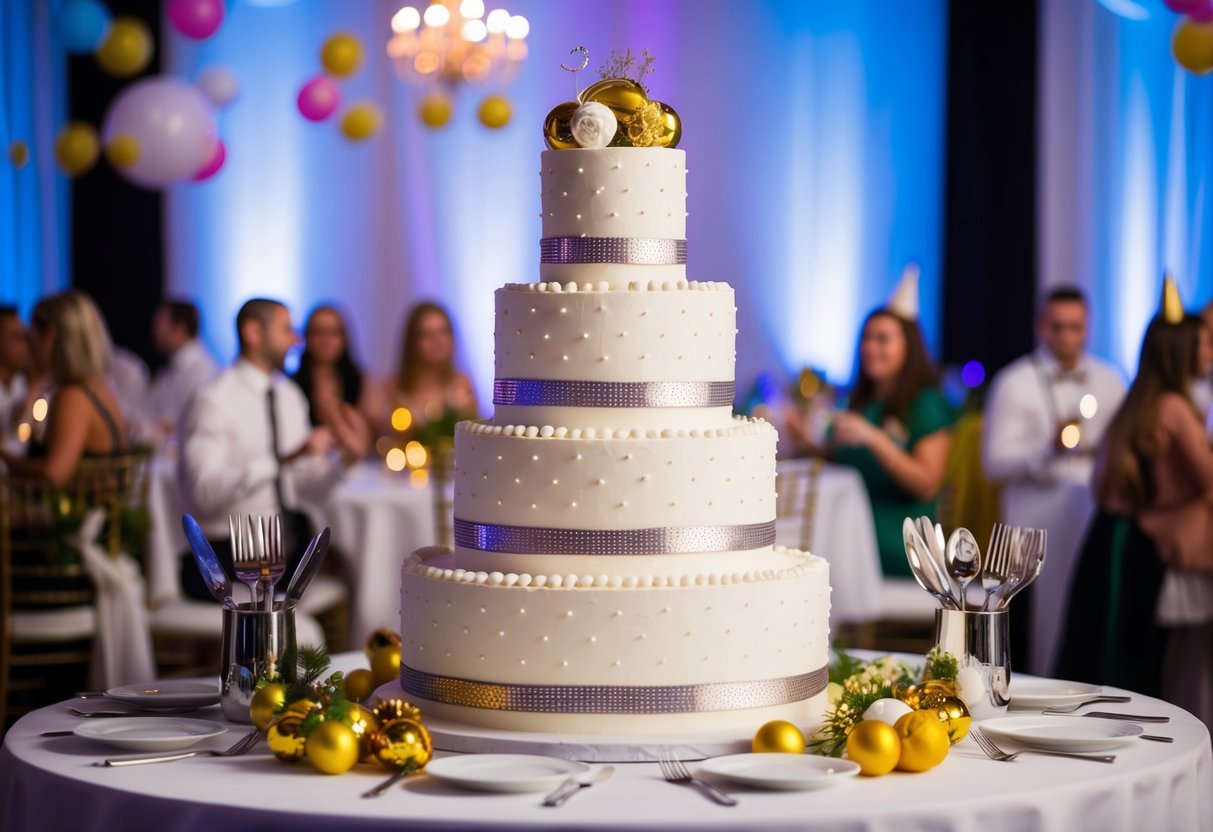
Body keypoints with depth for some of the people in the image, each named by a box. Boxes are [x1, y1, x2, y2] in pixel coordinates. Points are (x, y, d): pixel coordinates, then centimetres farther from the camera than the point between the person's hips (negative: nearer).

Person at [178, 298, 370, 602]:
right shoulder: (213, 401, -11)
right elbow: (205, 493, -24)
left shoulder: (288, 394, 14)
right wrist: (284, 459, -31)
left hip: (289, 539, 8)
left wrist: (346, 458, -3)